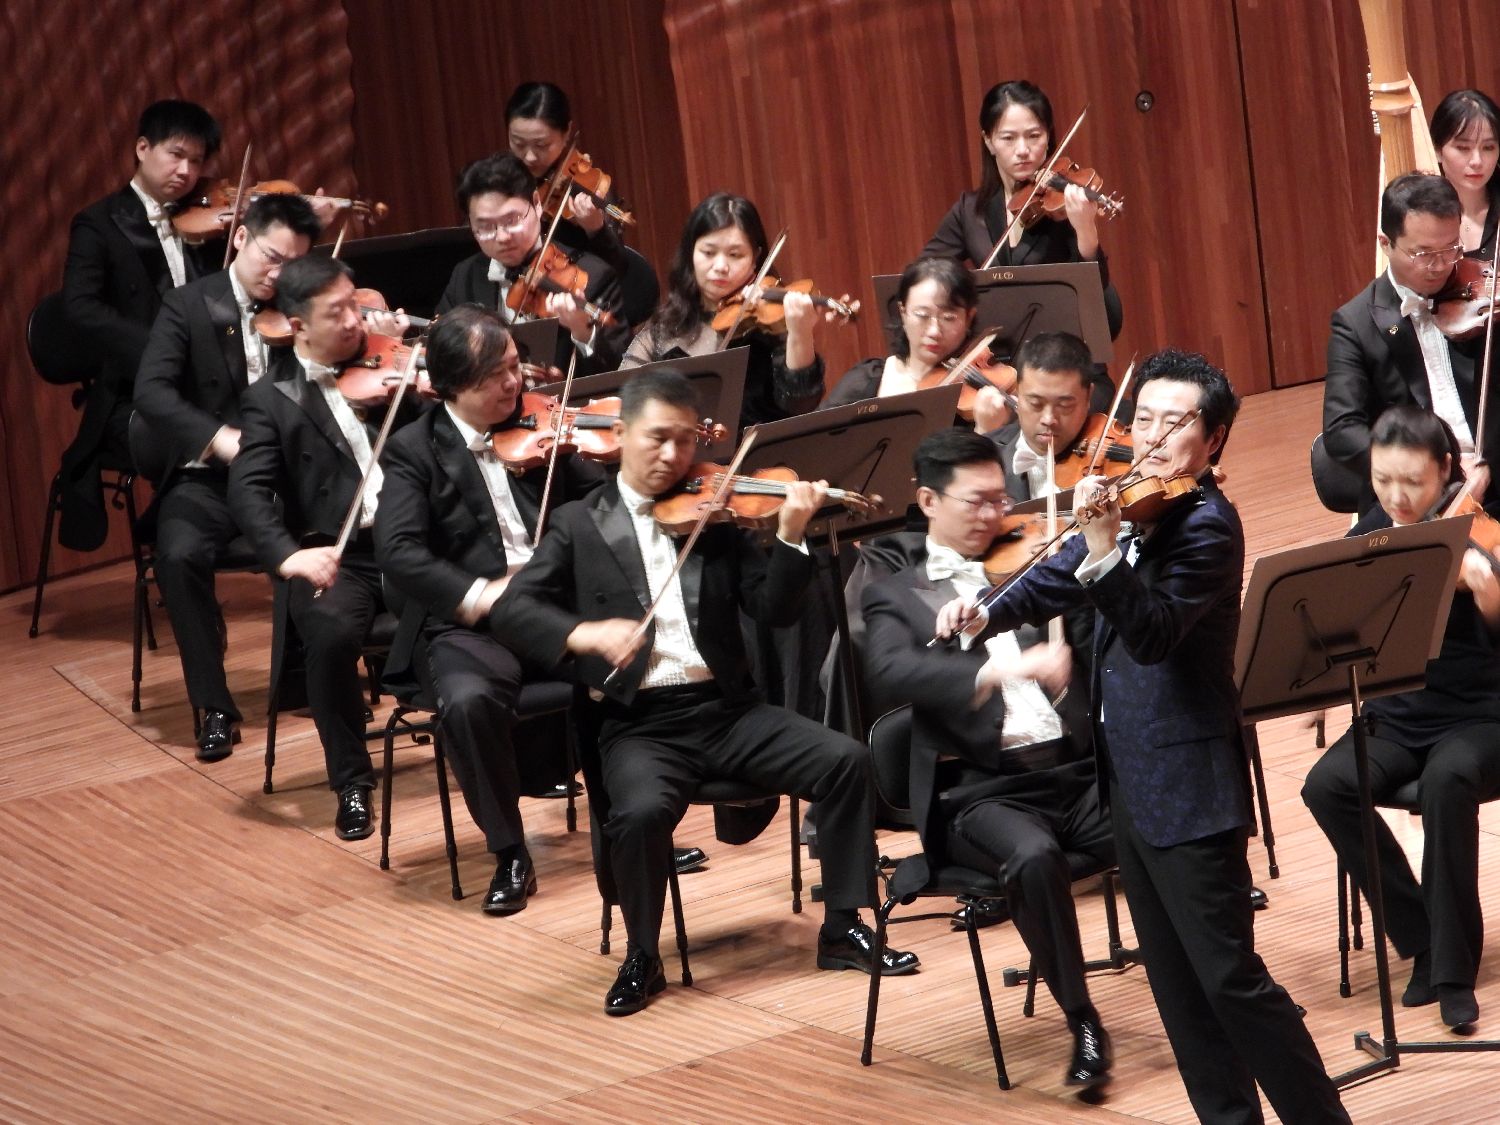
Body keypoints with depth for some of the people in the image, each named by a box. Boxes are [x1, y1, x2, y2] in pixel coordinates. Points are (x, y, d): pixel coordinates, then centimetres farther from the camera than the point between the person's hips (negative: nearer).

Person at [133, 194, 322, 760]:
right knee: (180, 554, -32)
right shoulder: (189, 306, 0)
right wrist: (219, 438, -29)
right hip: (209, 478, -2)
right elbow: (151, 392, -14)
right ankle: (214, 706, -17)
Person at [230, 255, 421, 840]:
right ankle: (352, 784, -13)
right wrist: (287, 555, -27)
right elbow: (247, 491, -8)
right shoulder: (271, 400, 5)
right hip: (339, 557, -2)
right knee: (331, 632, -33)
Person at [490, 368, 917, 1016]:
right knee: (641, 811, -34)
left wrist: (790, 536, -15)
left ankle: (843, 928, -1)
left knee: (846, 760, -16)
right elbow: (510, 611, -3)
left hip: (725, 708, 3)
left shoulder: (714, 518, 12)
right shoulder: (579, 526, 8)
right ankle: (642, 958, -9)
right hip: (639, 724, -3)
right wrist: (583, 633, -23)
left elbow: (774, 610, 3)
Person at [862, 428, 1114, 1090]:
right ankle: (1083, 1024, -18)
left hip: (1076, 768, 3)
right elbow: (891, 676, -13)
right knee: (1034, 855, -35)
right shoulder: (896, 597, 9)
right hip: (980, 791, -3)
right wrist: (1003, 668, -28)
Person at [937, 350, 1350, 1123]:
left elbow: (1153, 635, -26)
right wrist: (988, 613, 1)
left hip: (1185, 784, -9)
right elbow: (1059, 581, 19)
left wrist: (1104, 549, -39)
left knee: (1228, 975, -7)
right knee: (1175, 978, 13)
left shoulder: (1206, 525, -16)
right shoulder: (1134, 504, 8)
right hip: (1129, 775, 9)